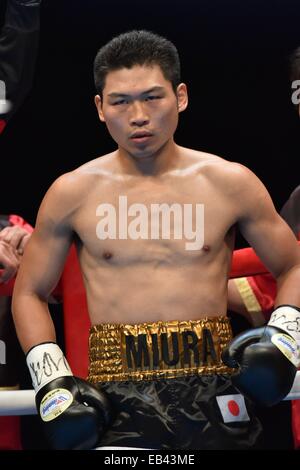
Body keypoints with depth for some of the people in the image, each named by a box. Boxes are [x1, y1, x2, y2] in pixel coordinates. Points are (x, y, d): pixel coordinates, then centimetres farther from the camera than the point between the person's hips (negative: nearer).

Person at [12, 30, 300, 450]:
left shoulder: (230, 184, 4)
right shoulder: (73, 193, 3)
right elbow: (29, 293, 13)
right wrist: (51, 380, 0)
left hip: (214, 389, 1)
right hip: (119, 396, -1)